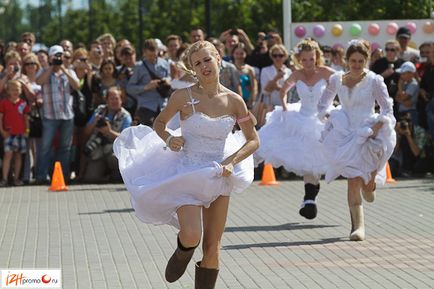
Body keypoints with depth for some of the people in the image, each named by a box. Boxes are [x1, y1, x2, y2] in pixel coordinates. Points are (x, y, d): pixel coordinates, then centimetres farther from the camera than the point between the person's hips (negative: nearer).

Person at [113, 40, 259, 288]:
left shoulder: (234, 101, -4)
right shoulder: (183, 97, -9)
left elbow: (253, 141, 5)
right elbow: (159, 123, 7)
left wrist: (231, 161, -10)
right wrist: (169, 139, -13)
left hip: (219, 175, 3)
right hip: (188, 173, -3)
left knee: (213, 246, 6)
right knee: (191, 236, -21)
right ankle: (181, 256, 15)